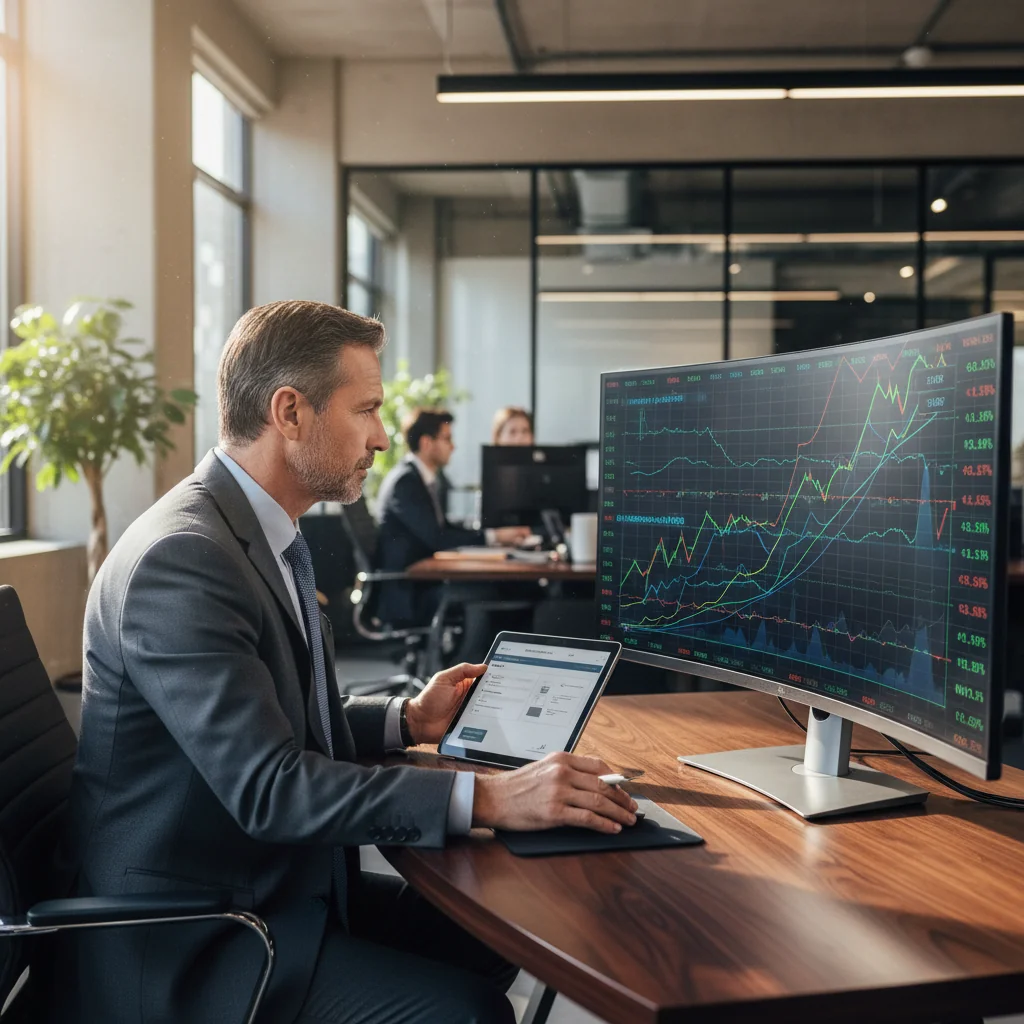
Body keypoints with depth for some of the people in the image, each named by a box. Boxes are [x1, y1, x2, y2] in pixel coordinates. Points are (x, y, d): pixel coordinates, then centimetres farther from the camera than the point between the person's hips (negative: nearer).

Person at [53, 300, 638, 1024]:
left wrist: (405, 721, 6)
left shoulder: (256, 532, 8)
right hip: (185, 941, -9)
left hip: (278, 881, 10)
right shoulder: (180, 557, -24)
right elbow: (265, 786, -29)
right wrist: (485, 798, -31)